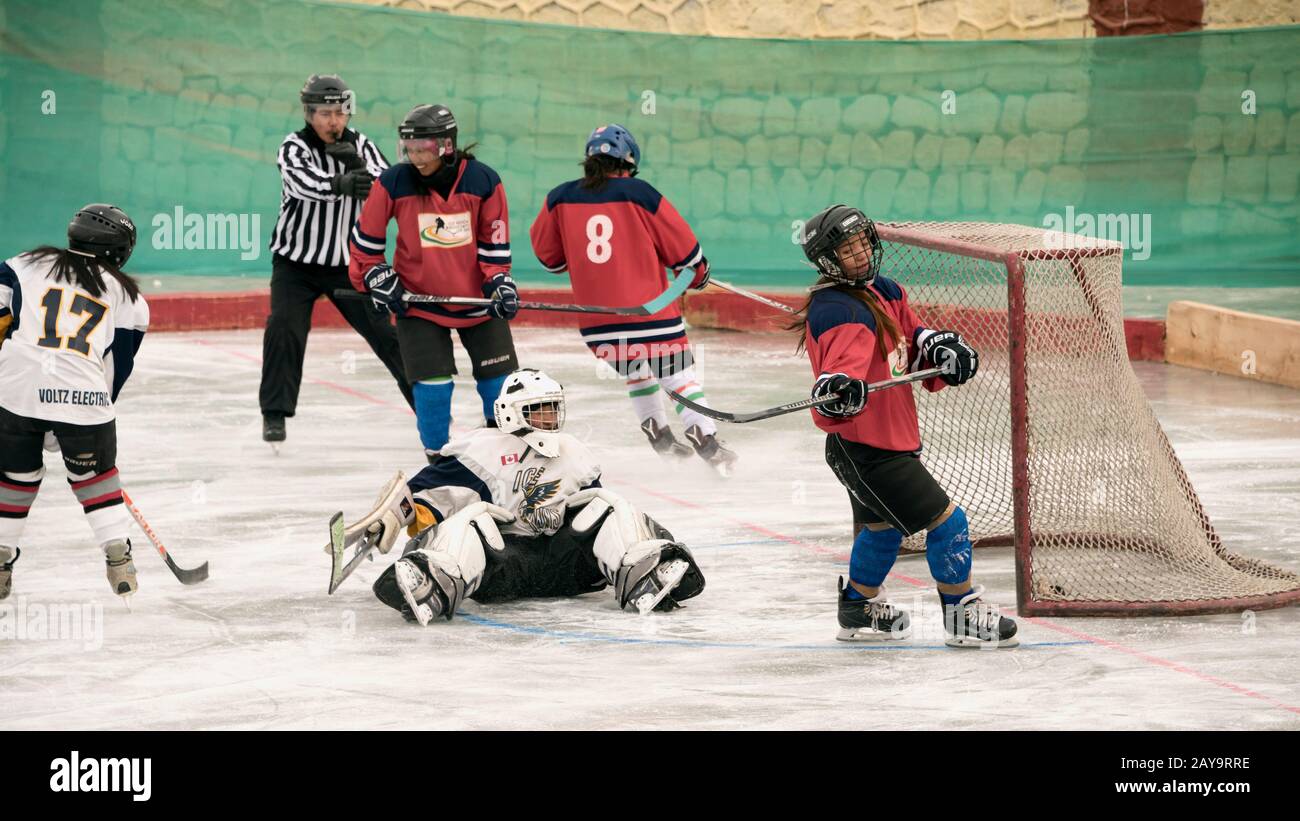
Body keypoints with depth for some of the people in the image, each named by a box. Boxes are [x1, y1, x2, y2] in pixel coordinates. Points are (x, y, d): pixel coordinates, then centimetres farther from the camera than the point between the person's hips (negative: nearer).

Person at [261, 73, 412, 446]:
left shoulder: (360, 147, -2)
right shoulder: (294, 148, -13)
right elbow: (304, 183, -35)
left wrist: (358, 166, -32)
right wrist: (341, 184, -55)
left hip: (348, 264, 3)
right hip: (296, 263, -2)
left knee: (383, 330, 3)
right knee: (285, 329, -19)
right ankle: (275, 413, -12)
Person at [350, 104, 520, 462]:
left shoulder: (483, 182, -12)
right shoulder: (394, 183, -14)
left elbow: (494, 242, -2)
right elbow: (366, 236, 0)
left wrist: (499, 283, -12)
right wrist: (376, 278, -5)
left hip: (476, 295, 1)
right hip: (418, 300, -1)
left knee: (500, 379, 6)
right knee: (433, 385, -8)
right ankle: (438, 458, 9)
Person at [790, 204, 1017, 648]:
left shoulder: (884, 292, 8)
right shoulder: (839, 312, -23)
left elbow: (910, 334, 17)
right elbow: (845, 361, -37)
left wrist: (939, 346, -4)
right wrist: (837, 391, -59)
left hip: (892, 436, 11)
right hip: (862, 446, -11)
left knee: (884, 523, 28)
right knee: (945, 519, -7)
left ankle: (859, 609, 44)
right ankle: (963, 617, 5)